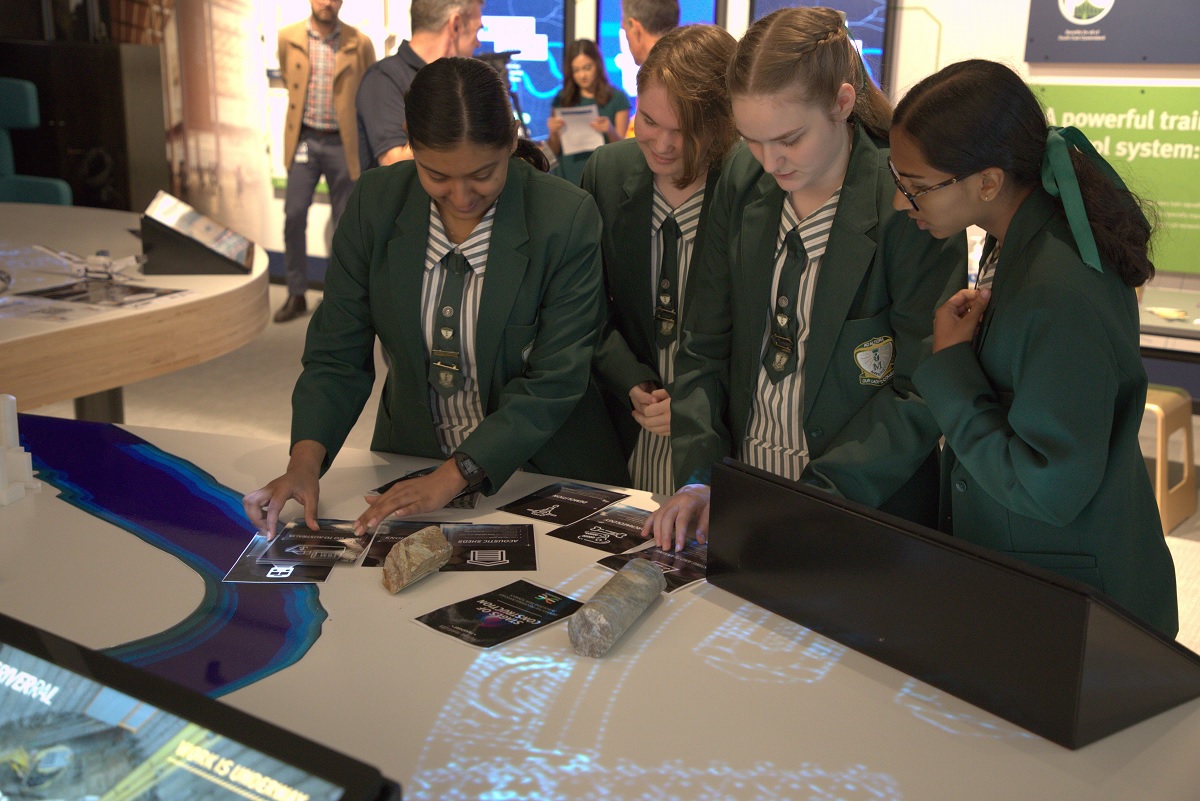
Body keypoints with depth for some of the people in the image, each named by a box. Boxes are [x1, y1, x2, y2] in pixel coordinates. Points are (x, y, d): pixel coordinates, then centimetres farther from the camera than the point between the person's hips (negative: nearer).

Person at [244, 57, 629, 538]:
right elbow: (337, 353, -2)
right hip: (409, 465, 3)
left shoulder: (567, 218, -15)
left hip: (542, 475, -2)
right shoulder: (374, 202, -6)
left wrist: (453, 476, -24)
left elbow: (553, 383, -15)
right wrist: (305, 459, -19)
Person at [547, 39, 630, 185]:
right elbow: (555, 150, 11)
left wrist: (610, 131, -15)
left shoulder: (617, 98, 4)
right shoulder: (562, 99, 10)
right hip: (569, 177, 2)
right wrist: (553, 133, -8)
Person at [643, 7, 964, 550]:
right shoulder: (741, 180, 1)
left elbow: (923, 391, -15)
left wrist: (811, 500, -21)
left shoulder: (911, 202, -14)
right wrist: (699, 478, -8)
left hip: (868, 513, -4)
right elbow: (704, 347, 3)